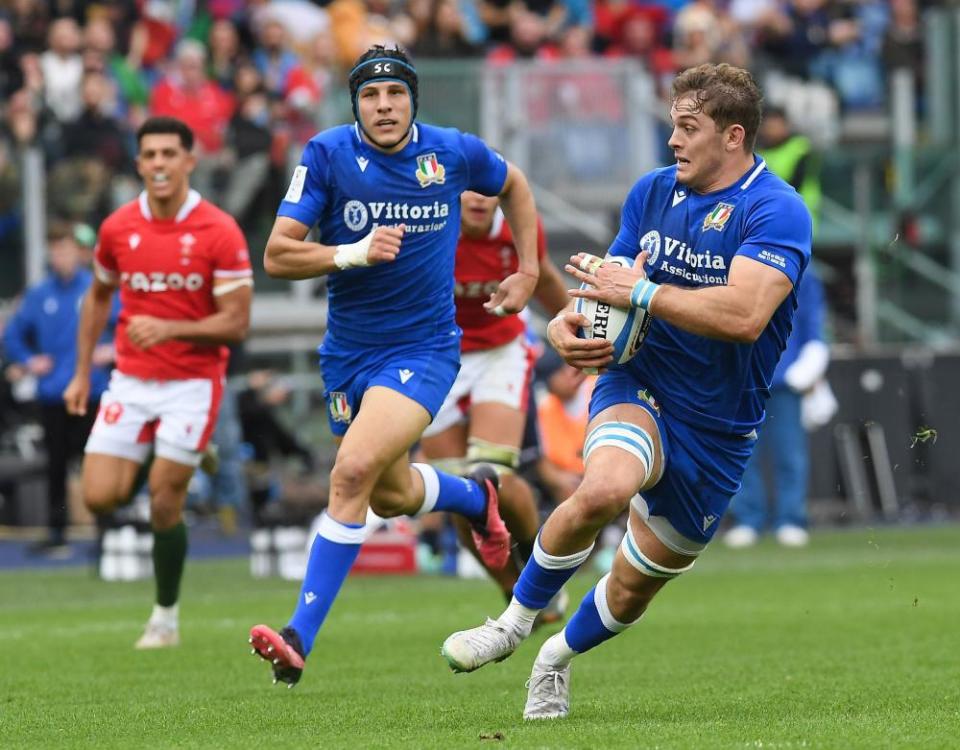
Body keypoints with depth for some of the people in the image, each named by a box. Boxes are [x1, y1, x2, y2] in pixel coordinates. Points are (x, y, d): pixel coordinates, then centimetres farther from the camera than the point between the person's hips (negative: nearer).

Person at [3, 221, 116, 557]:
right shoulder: (39, 295, 5)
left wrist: (114, 351, -11)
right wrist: (28, 361, 4)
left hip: (89, 389, -3)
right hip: (52, 395, 3)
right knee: (56, 464, 7)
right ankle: (56, 533, 13)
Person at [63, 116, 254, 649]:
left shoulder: (220, 233, -12)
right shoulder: (117, 228, 1)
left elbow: (236, 323, -12)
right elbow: (98, 297, 18)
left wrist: (169, 328, -26)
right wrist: (83, 373, 15)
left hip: (192, 382, -4)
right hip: (131, 380, 4)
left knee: (164, 504, -6)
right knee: (100, 497, -8)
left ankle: (166, 617, 13)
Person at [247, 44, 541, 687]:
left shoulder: (455, 153, -6)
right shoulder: (328, 154, -9)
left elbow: (513, 185, 19)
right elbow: (277, 255, -13)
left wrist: (528, 271, 15)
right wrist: (354, 254, -27)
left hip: (424, 349, -3)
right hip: (349, 351, 3)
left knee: (354, 470, -24)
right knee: (392, 496, 18)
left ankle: (300, 638, -22)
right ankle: (477, 495, 54)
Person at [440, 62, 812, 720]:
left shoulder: (777, 211, -15)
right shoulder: (653, 191, 4)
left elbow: (744, 315, -29)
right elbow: (612, 287, 13)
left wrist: (639, 290, -23)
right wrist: (569, 324, -10)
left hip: (718, 430, -1)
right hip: (640, 389, 1)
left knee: (633, 590, 10)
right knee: (605, 488, -35)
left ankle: (558, 658, 43)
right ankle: (515, 621, -13)